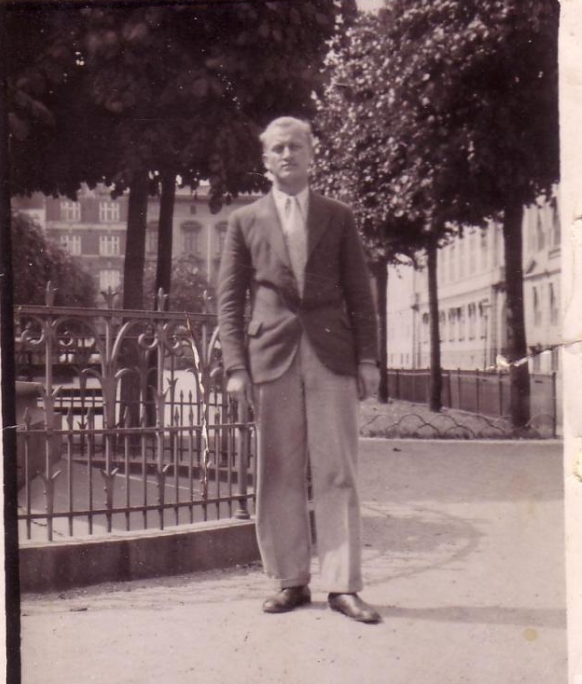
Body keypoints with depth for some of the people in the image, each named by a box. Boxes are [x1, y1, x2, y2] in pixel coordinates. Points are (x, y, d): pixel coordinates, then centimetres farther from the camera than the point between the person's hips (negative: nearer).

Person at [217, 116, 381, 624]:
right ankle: (291, 582, 14)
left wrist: (368, 358, 2)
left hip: (332, 355, 0)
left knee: (337, 472, -2)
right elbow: (230, 298, 9)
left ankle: (342, 585, 4)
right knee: (279, 475, 3)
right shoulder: (245, 221, 12)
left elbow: (359, 294, 11)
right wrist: (236, 365, -1)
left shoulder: (338, 217, 13)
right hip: (272, 357, 0)